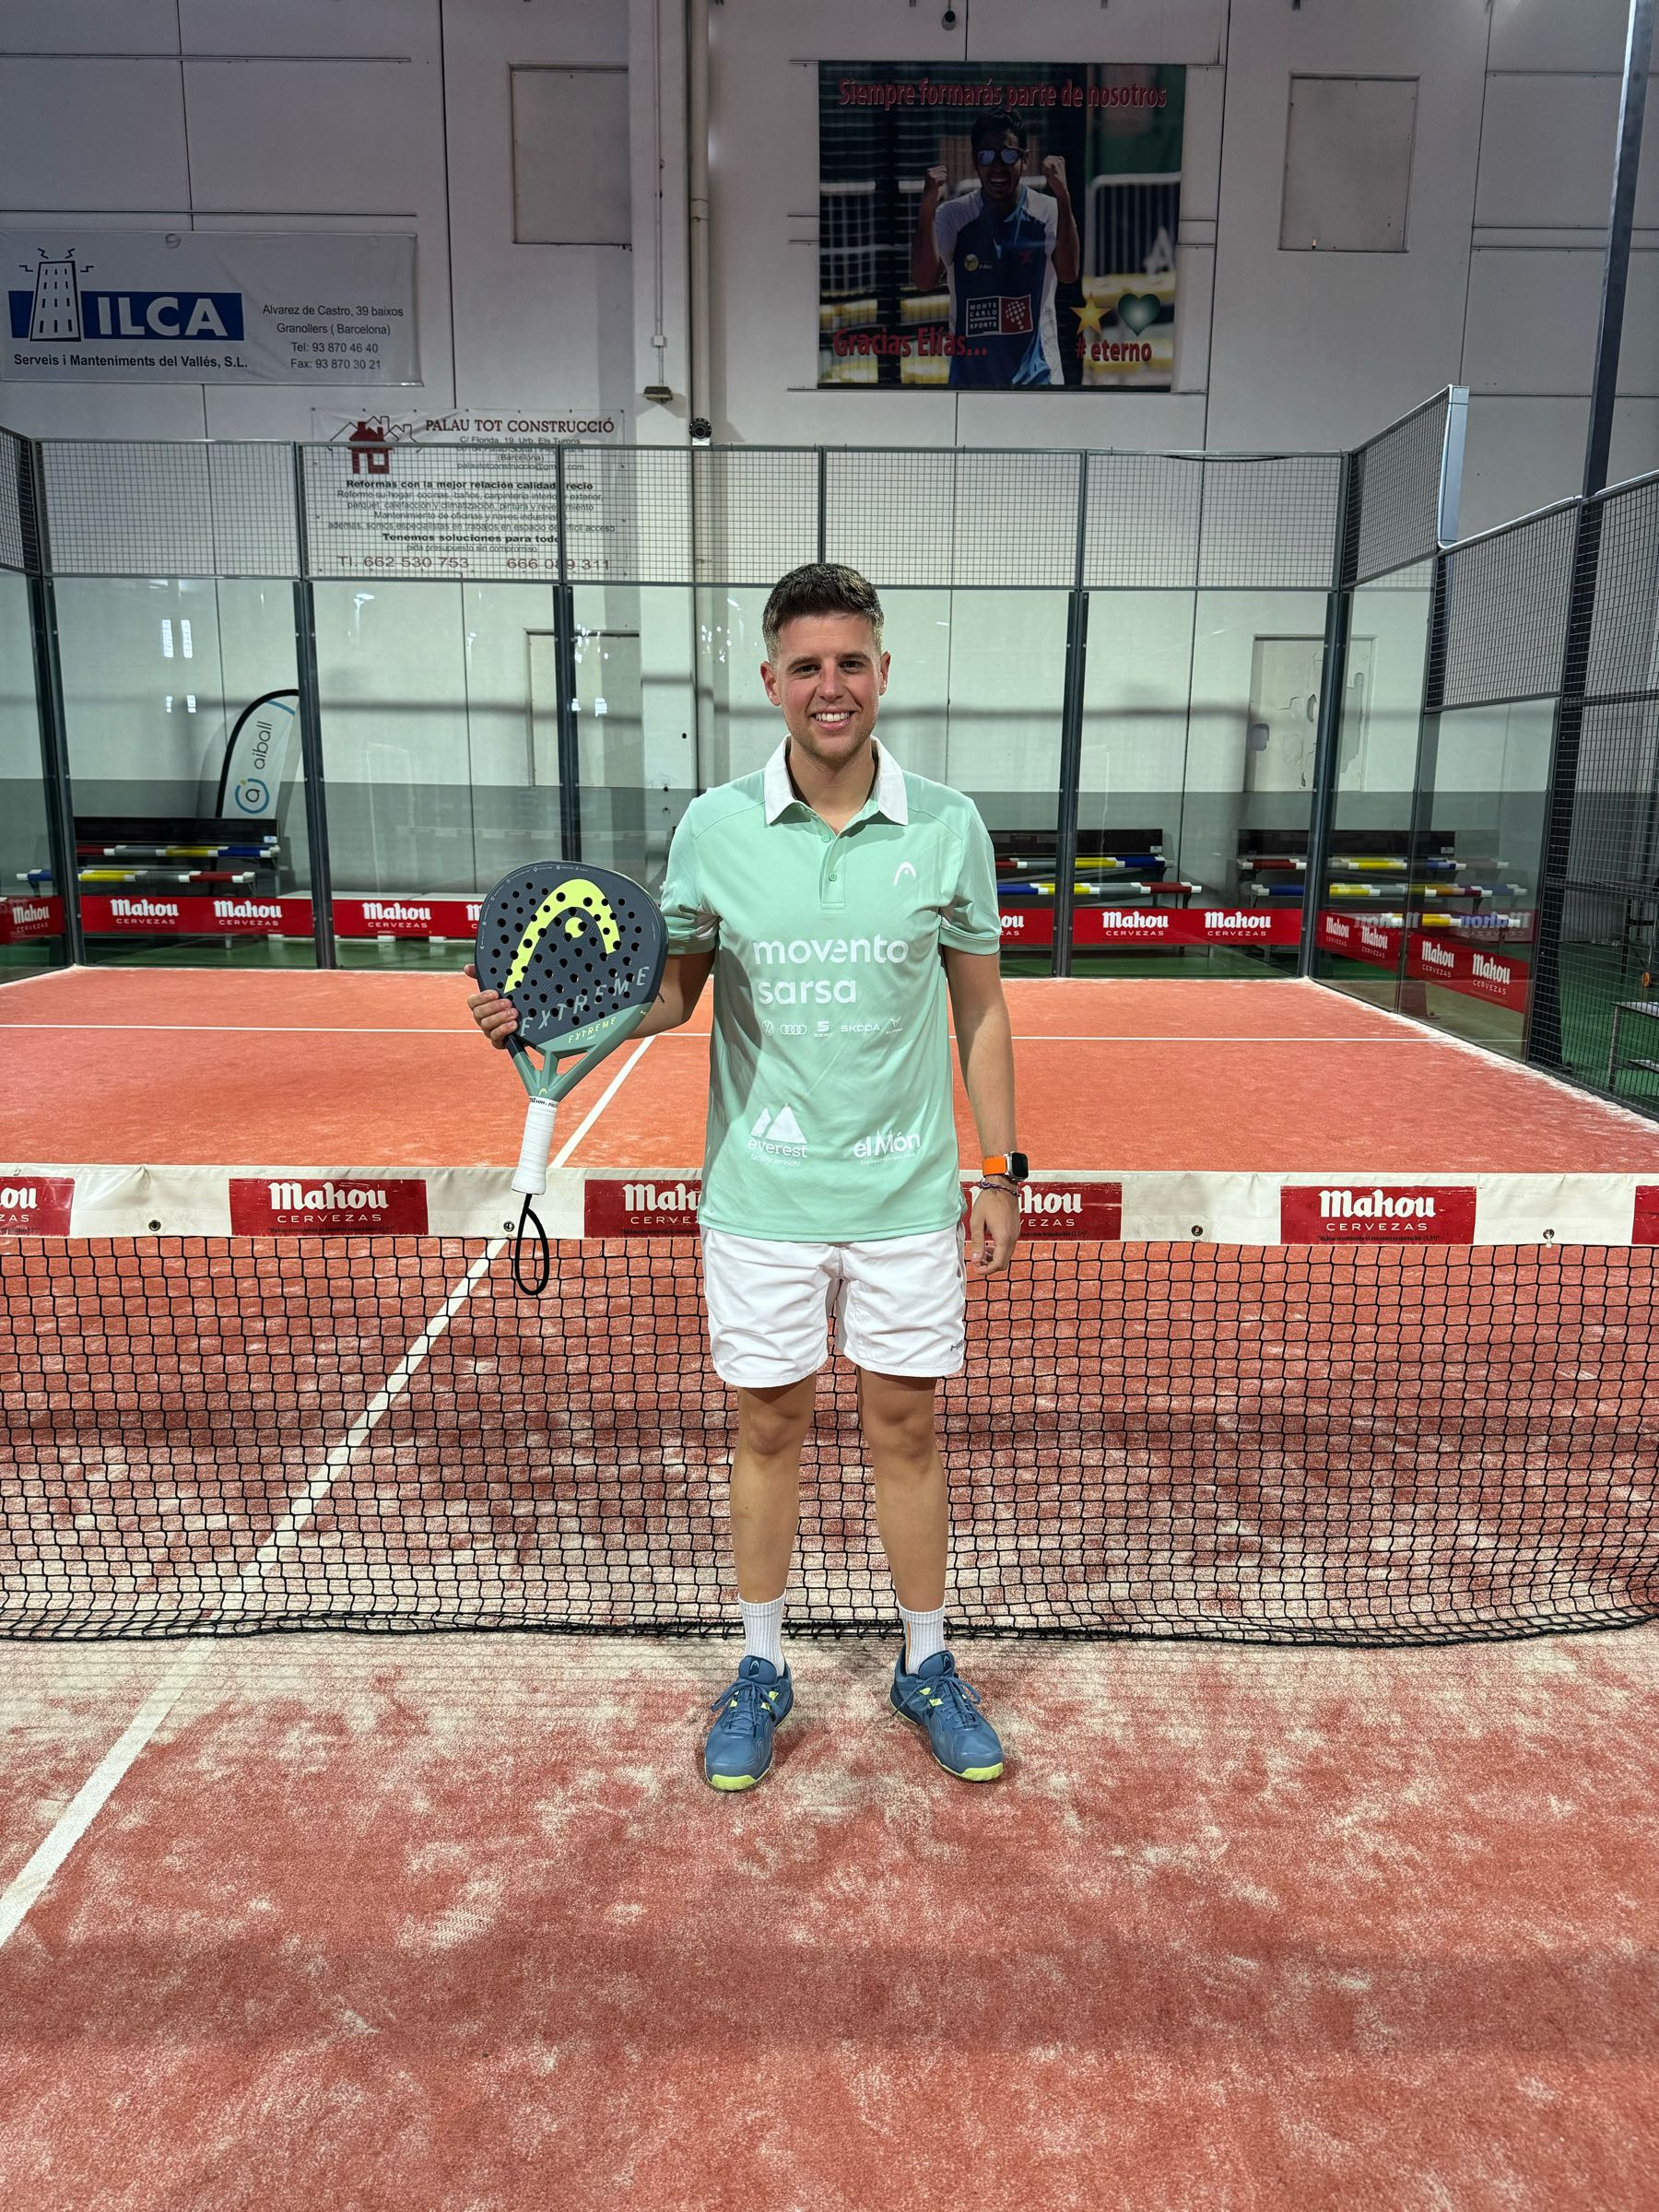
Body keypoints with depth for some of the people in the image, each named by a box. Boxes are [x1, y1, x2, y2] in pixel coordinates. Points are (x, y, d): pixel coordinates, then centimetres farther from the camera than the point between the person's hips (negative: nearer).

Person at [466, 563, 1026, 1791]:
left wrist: (1000, 1170, 3)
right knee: (770, 1425, 12)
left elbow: (981, 1009, 4)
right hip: (760, 1195, 0)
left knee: (906, 1424, 11)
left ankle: (927, 1667, 32)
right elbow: (673, 991, 5)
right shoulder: (713, 828, -3)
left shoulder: (948, 827, -2)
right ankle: (762, 1669, 32)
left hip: (906, 1194, 0)